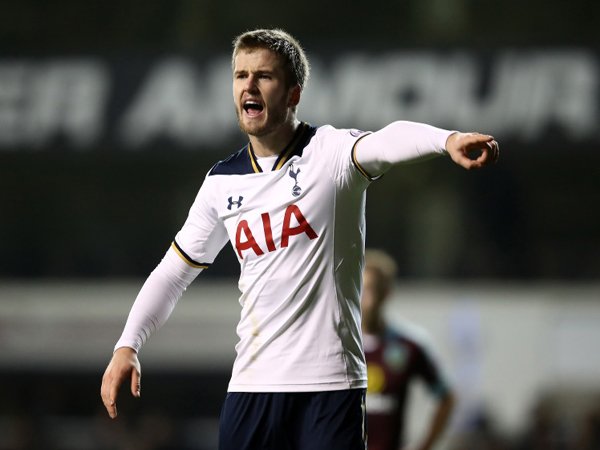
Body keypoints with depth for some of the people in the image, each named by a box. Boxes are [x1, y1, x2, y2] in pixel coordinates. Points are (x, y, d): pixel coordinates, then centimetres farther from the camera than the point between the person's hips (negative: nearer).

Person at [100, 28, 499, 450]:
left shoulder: (330, 151, -5)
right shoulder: (222, 182, 10)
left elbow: (386, 142, -28)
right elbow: (174, 271, 19)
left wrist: (447, 139, -49)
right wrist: (127, 346, 9)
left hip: (330, 383, -4)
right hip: (251, 385, 4)